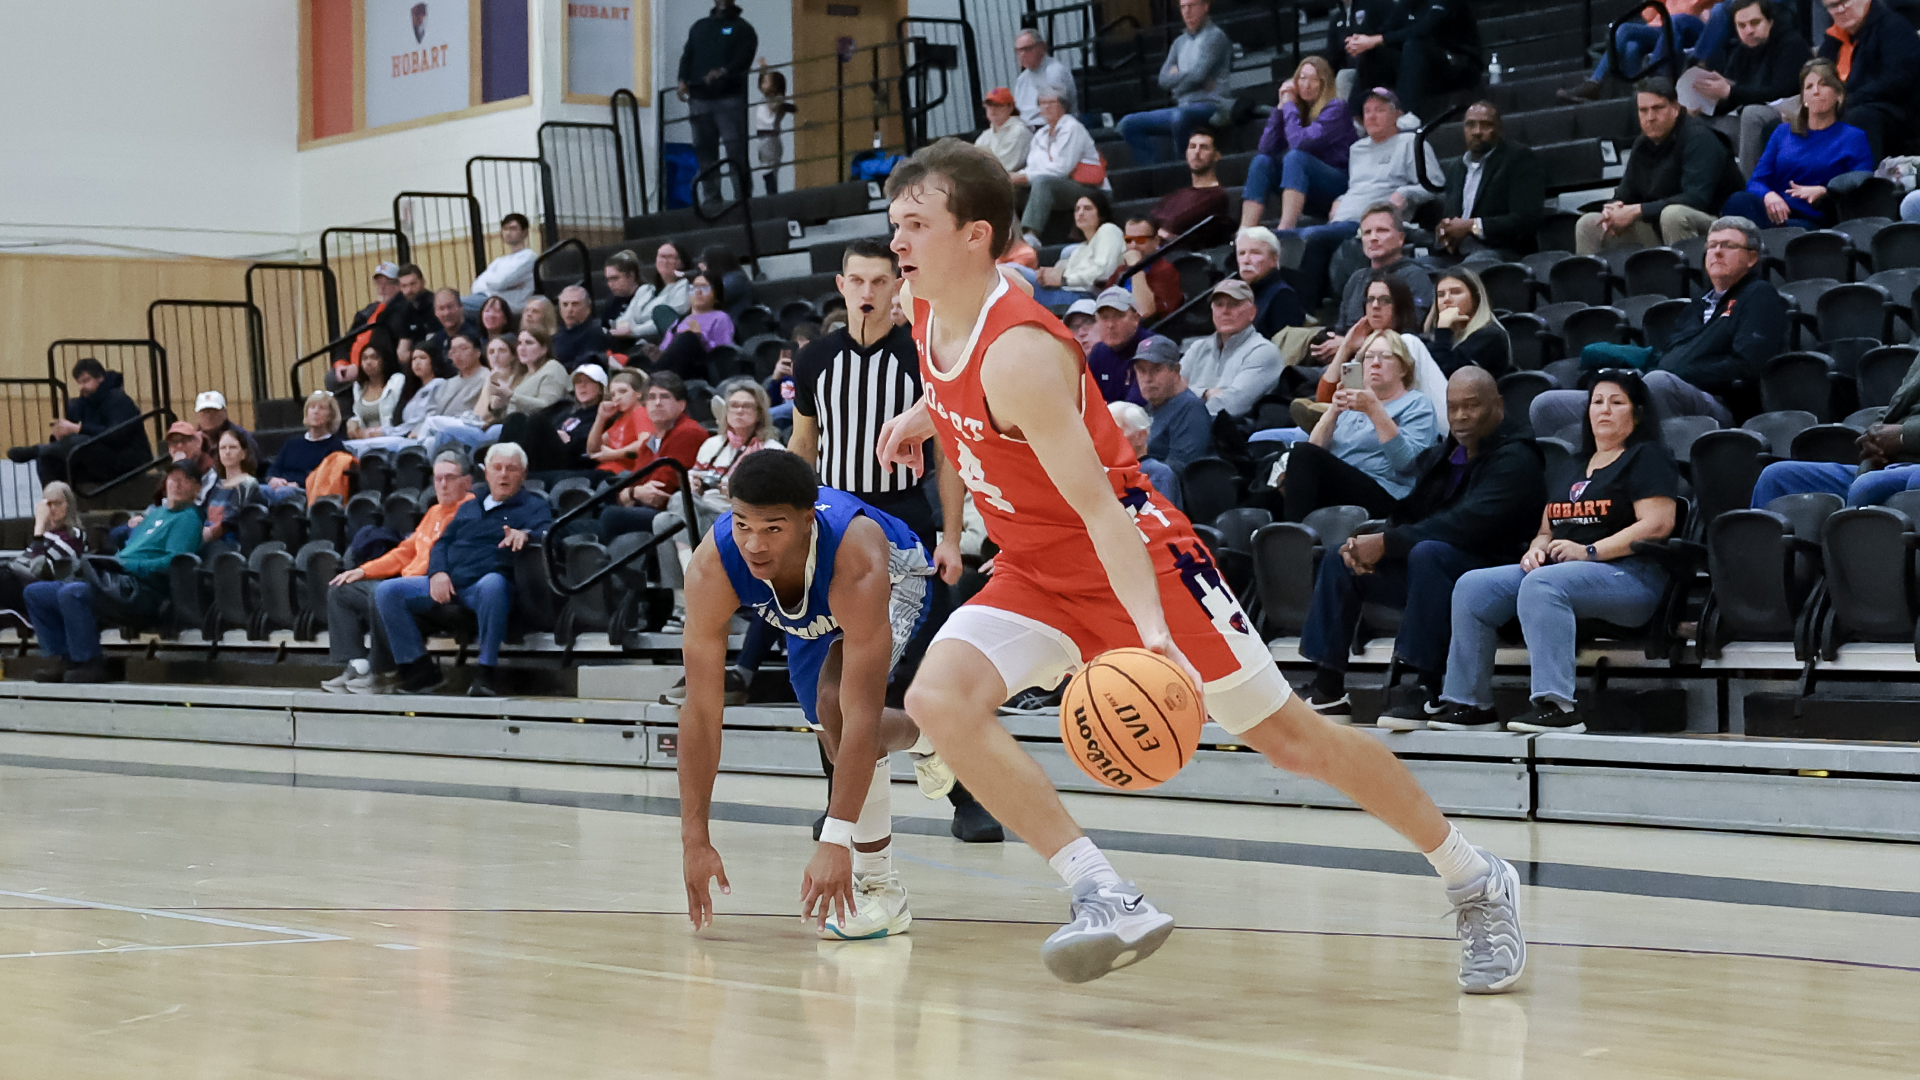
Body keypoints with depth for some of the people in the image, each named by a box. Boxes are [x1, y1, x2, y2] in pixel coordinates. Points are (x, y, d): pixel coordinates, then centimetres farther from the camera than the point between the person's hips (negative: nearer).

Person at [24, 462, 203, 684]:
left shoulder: (188, 518, 2)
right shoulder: (154, 512, 29)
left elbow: (173, 561, -14)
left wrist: (128, 565, -17)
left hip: (141, 589, -10)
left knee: (70, 593, -34)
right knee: (33, 593, 5)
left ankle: (89, 664, -26)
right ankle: (63, 660, -3)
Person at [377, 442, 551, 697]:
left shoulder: (533, 505, 15)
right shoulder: (469, 508, 30)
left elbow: (546, 533, -5)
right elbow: (443, 542, 23)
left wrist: (525, 534, -29)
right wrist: (437, 572, 0)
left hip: (487, 579, -5)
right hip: (447, 582, 5)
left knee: (492, 585, -43)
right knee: (386, 591, -15)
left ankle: (486, 673, -35)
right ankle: (420, 669, -13)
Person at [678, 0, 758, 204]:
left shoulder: (742, 28, 8)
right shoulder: (699, 27, 23)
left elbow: (744, 58, -7)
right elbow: (687, 56, 15)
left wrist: (724, 72, -25)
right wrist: (683, 80, -3)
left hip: (729, 97, -5)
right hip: (700, 98, 5)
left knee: (736, 149, -12)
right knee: (704, 150, 2)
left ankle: (743, 197, -13)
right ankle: (711, 200, 5)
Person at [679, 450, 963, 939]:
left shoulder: (859, 562, -46)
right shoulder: (712, 567, -38)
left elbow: (862, 713, -46)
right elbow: (701, 708, -32)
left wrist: (835, 840, -51)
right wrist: (694, 838, -33)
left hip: (894, 581, -5)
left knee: (837, 701, -28)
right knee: (835, 738, 16)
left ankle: (879, 887, -15)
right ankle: (923, 740, 51)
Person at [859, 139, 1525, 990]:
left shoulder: (1019, 353, -27)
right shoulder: (927, 317, -2)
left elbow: (1099, 509, -32)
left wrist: (1149, 628, -42)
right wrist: (923, 418, 16)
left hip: (1134, 557, -8)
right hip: (1037, 572, 8)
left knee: (1289, 737, -1)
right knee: (938, 698, -18)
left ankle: (1476, 883, 17)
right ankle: (1107, 899, -19)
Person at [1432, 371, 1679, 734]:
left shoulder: (1646, 458, 4)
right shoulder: (1567, 469, 28)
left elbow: (1658, 524, -9)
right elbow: (1547, 531, 30)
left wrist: (1589, 551, -15)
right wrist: (1535, 550, 4)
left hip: (1629, 576, -8)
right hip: (1556, 569, 8)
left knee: (1542, 585, -37)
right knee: (1472, 587, -13)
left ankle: (1557, 706, -43)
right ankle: (1470, 703, -15)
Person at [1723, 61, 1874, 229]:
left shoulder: (1854, 138, 16)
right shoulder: (1783, 132, 27)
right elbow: (1757, 181, 16)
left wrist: (1823, 192, -18)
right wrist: (1768, 195, -11)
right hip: (1774, 213, 4)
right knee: (1738, 200, -34)